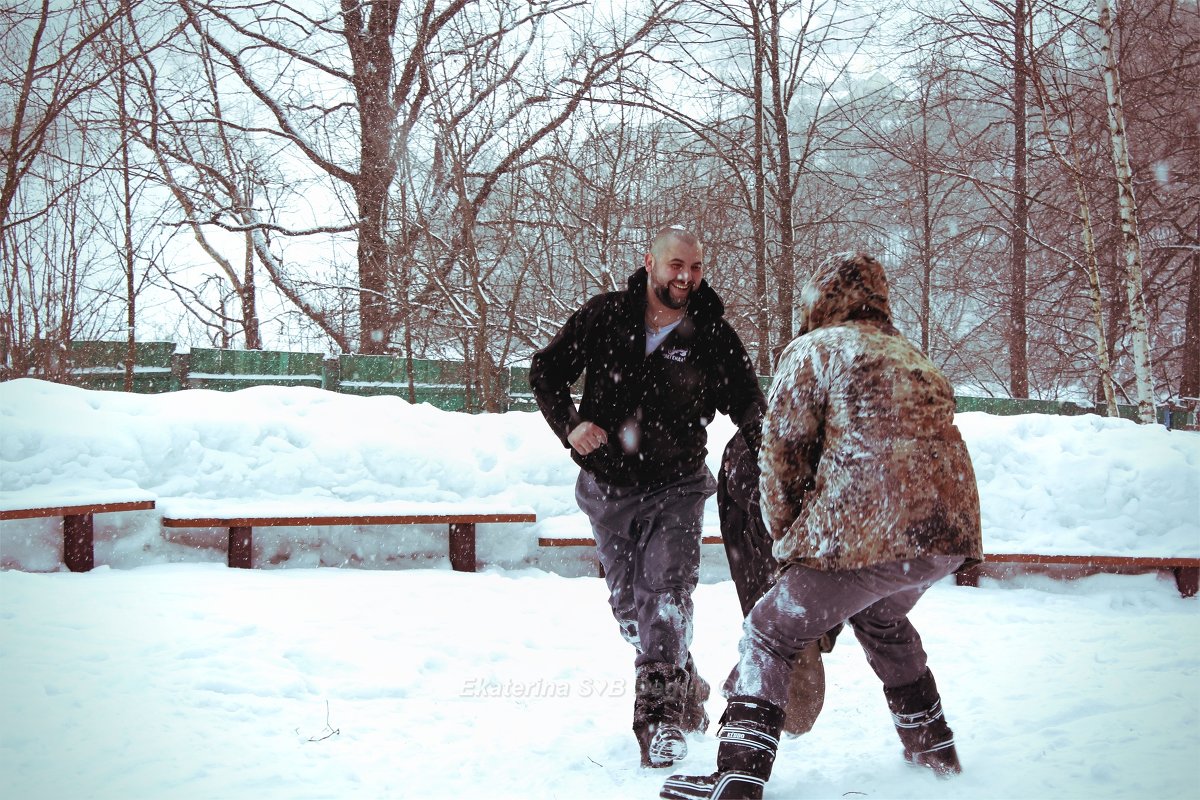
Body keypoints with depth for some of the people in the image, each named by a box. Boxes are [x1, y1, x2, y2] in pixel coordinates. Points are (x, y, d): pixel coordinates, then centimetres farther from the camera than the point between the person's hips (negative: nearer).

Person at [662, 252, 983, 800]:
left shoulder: (813, 349, 6)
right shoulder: (910, 356, 26)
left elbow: (782, 453, 2)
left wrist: (785, 535, 17)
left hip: (871, 529, -8)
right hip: (950, 529, 8)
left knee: (770, 633, 4)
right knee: (882, 619, 35)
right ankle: (933, 749, 43)